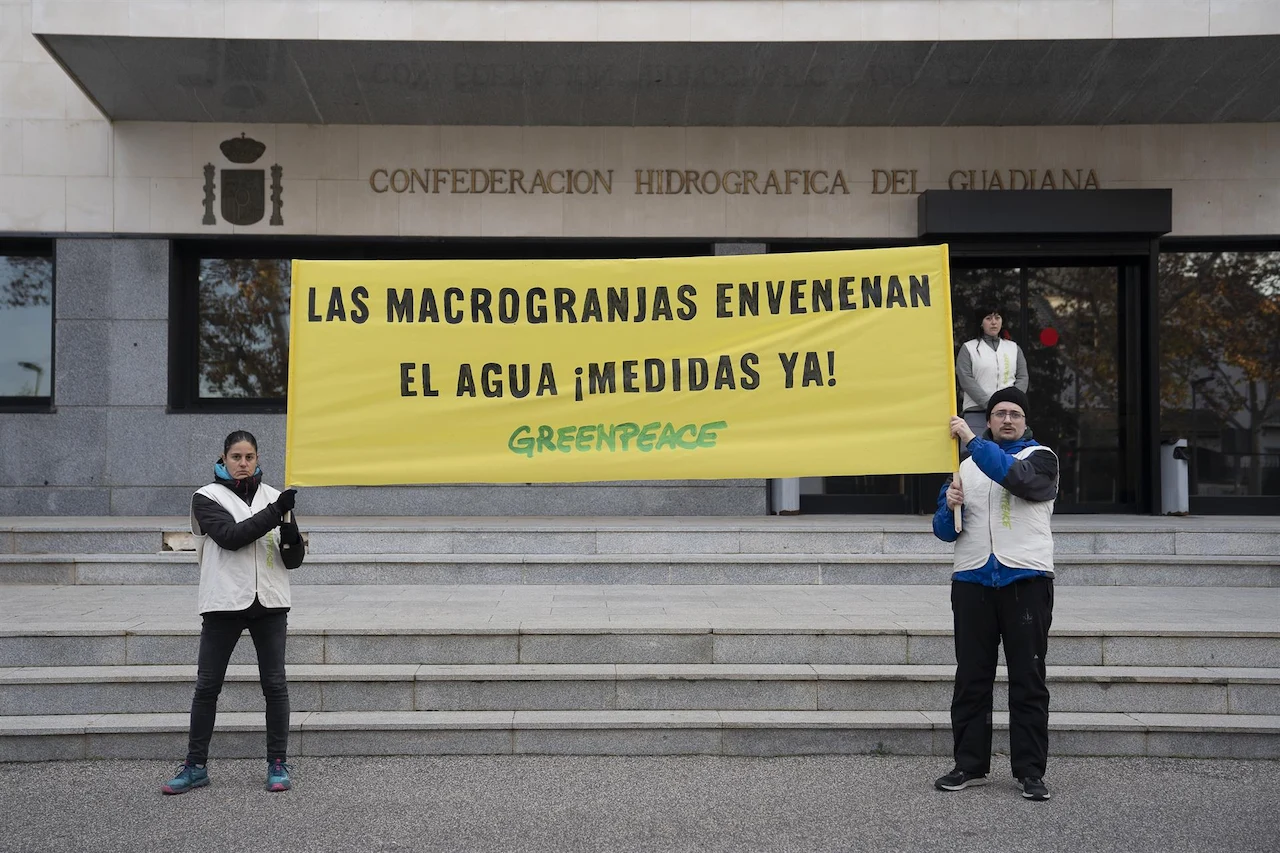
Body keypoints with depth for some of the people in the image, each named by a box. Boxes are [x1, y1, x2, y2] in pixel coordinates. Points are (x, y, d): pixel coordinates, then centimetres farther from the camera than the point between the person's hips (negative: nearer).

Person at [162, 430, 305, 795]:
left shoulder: (273, 497, 8)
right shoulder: (207, 498, 0)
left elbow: (293, 560, 6)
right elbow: (230, 536, -17)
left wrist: (291, 535, -15)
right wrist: (273, 514, -24)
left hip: (269, 603, 2)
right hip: (224, 603, -2)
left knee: (275, 684, 4)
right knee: (207, 685, 5)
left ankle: (277, 764, 14)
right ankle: (195, 766, 16)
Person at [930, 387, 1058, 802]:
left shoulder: (1040, 458, 6)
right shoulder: (966, 466, 18)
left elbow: (1015, 476, -20)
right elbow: (946, 530, 15)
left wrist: (971, 440, -18)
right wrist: (949, 507, -7)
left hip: (1026, 580, -3)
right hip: (972, 580, 4)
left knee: (1028, 680, 0)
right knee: (971, 678, 5)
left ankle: (1030, 771, 5)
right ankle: (970, 765, 13)